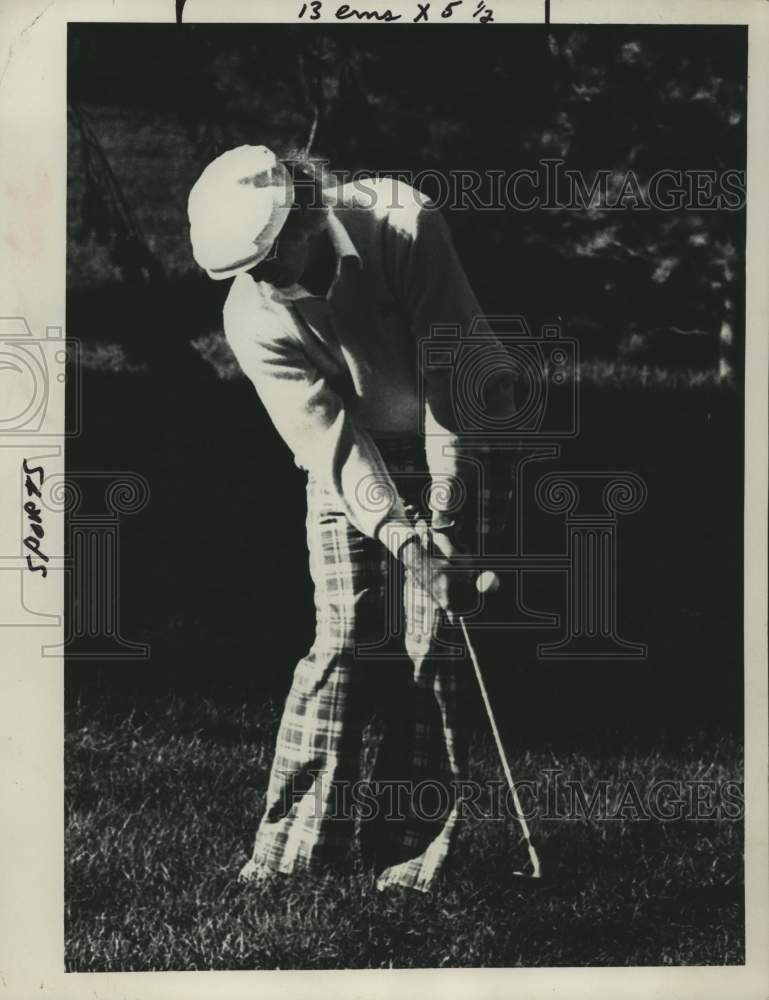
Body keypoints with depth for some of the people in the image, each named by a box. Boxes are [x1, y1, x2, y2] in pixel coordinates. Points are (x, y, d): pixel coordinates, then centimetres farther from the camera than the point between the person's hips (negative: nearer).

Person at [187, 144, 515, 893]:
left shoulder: (401, 220, -22)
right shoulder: (252, 317, -18)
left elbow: (450, 367, -21)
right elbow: (329, 433, -22)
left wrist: (441, 508, -22)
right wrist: (395, 527, -36)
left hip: (456, 444, 0)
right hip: (349, 465, 1)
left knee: (434, 642, -6)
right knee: (343, 642, -10)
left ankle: (410, 849, 1)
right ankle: (296, 843, -2)